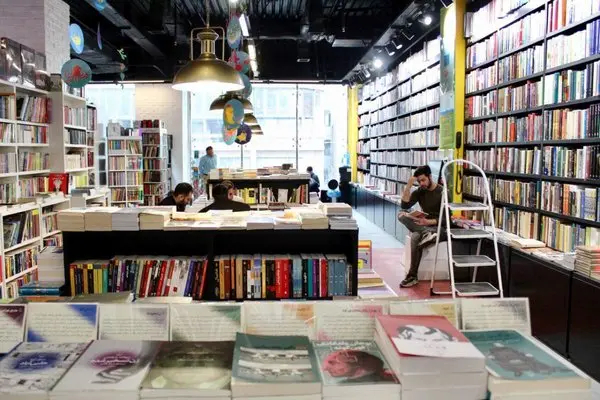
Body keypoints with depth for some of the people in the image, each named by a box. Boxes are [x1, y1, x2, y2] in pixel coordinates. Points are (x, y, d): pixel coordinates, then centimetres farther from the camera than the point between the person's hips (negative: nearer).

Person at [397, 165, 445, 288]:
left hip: (440, 227, -6)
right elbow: (404, 205, -7)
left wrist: (428, 222, -28)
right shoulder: (419, 192, 9)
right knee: (401, 215, -23)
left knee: (416, 236, -37)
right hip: (424, 226, 6)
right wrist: (408, 185, -14)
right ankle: (426, 233, -40)